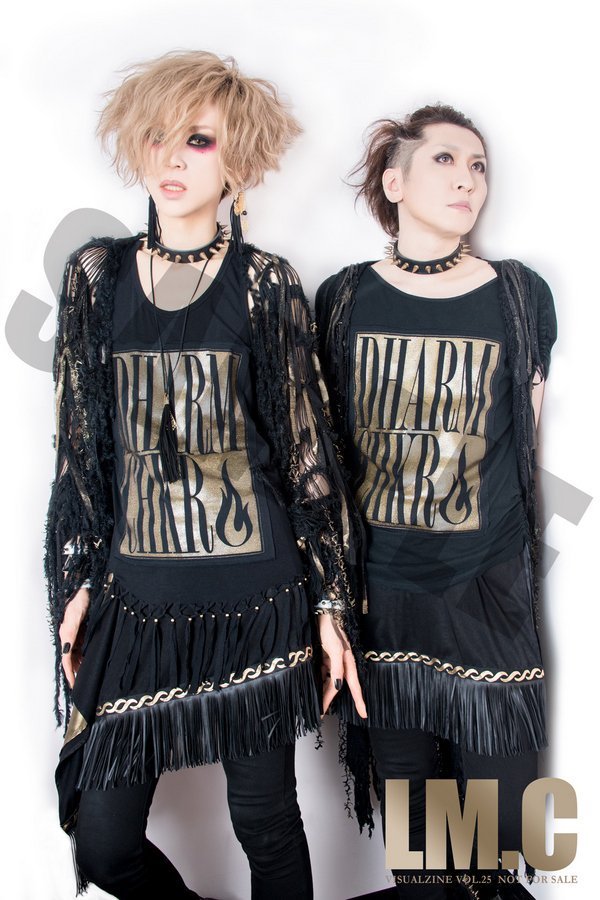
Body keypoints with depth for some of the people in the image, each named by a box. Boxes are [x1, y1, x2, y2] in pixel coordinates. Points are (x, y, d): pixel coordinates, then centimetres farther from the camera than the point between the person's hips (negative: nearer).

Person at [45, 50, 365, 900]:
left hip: (254, 596, -2)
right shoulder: (97, 273, 4)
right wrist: (76, 579, 5)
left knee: (266, 819, 10)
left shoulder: (267, 285, -2)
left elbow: (307, 449, 1)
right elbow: (80, 444, 8)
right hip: (135, 597, 3)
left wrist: (331, 602, 0)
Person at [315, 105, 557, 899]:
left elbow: (524, 444, 9)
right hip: (379, 593, 1)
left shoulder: (521, 296, 1)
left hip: (489, 595, 0)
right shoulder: (344, 299, 2)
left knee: (499, 825, 8)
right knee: (404, 812, 15)